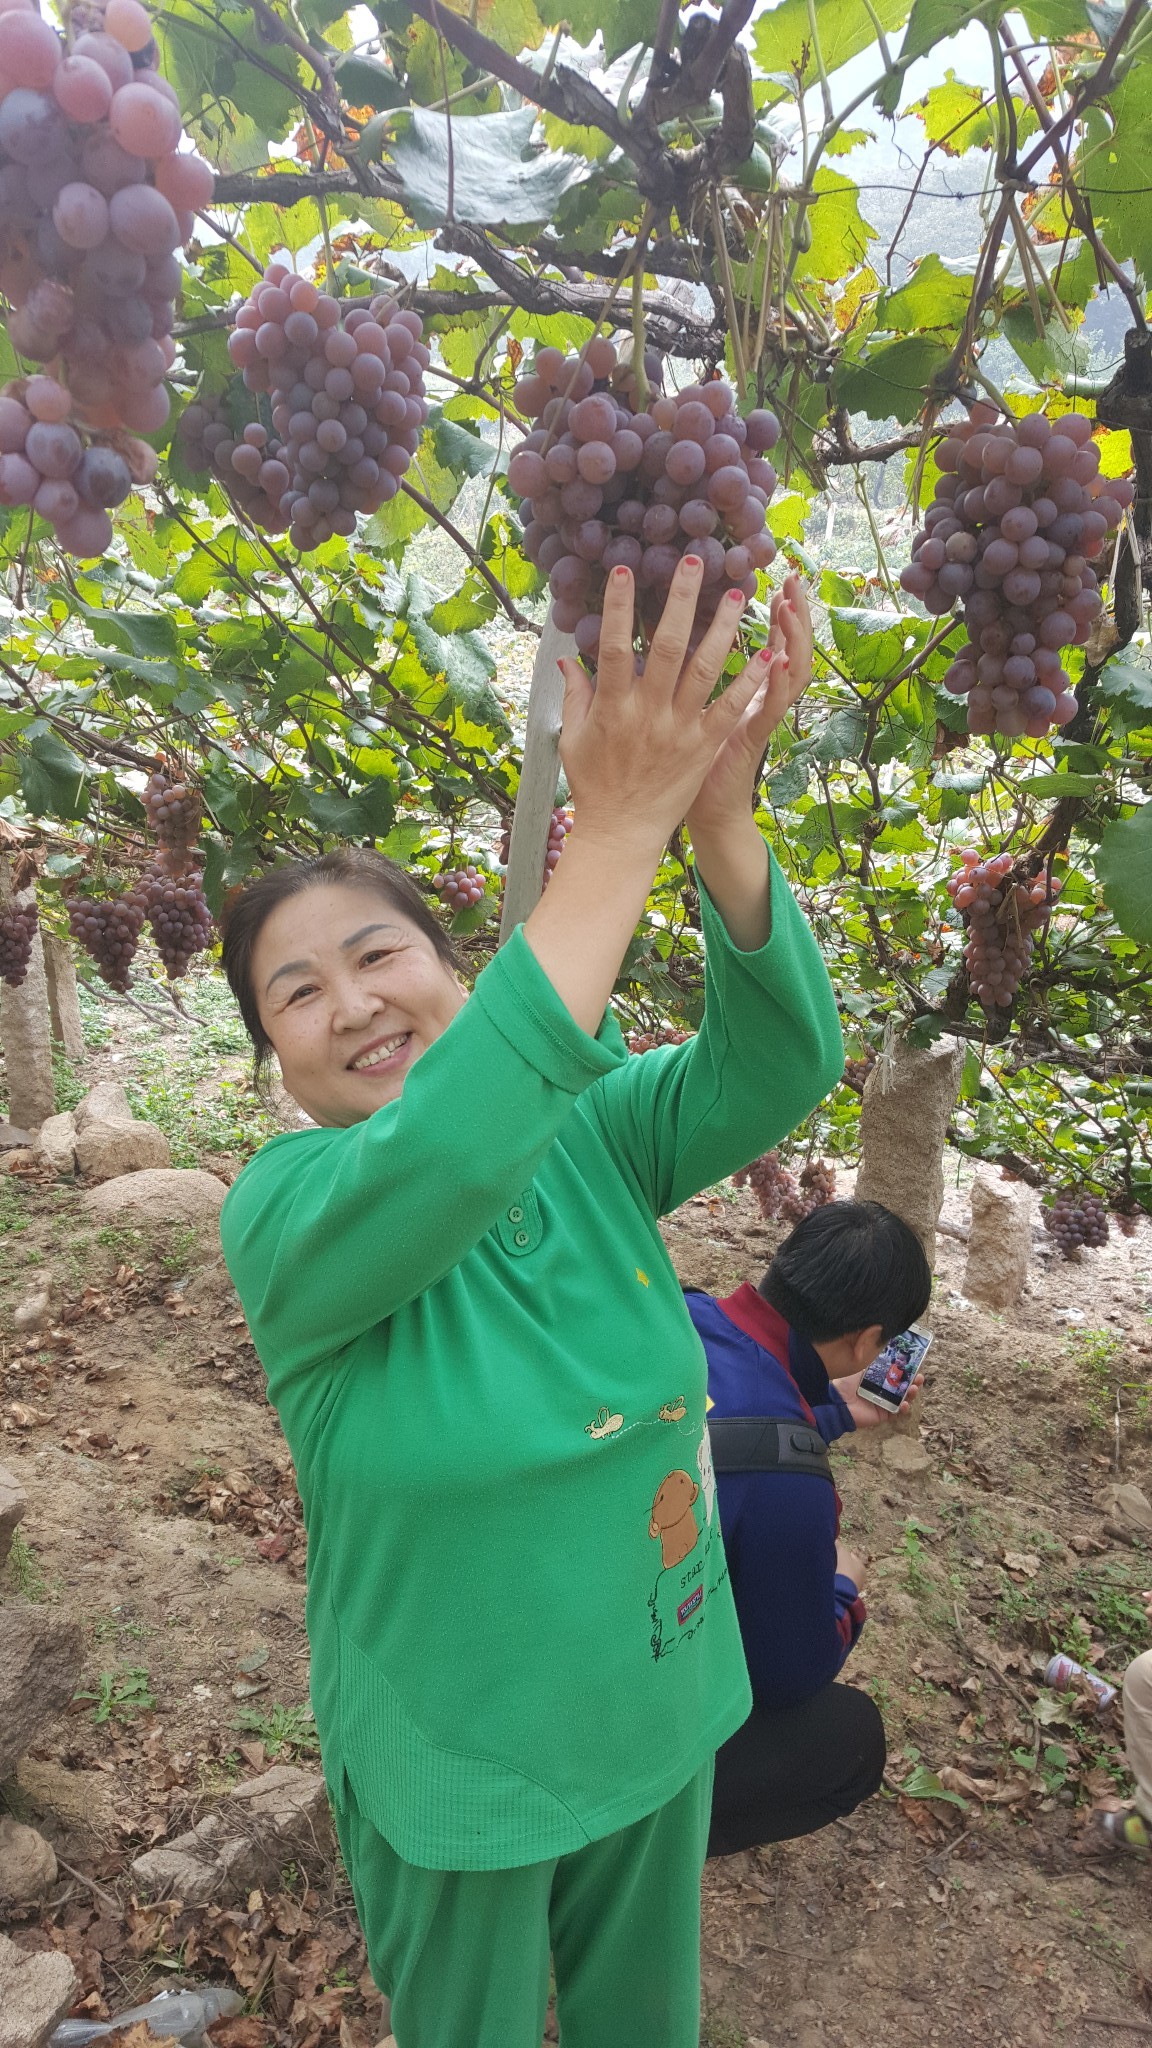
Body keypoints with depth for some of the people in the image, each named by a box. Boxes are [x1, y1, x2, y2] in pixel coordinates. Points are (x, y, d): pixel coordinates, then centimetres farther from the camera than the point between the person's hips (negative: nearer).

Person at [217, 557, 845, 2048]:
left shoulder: (583, 1127, -10)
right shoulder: (280, 1216, -23)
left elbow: (774, 1065, -26)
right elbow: (434, 1163, -45)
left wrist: (716, 814, -43)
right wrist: (619, 825, -48)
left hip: (658, 1704, 4)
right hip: (456, 1758, -3)